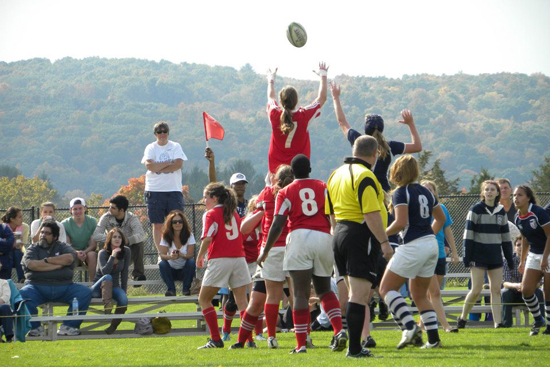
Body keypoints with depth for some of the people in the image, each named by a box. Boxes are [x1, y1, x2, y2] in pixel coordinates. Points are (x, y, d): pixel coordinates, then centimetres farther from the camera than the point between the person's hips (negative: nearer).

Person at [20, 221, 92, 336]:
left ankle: (67, 326, -15)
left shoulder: (63, 247, 16)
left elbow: (69, 258, -8)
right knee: (23, 294, -33)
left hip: (63, 287, 1)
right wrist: (57, 265, -5)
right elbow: (32, 264, -8)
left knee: (85, 293, -22)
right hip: (37, 286, -1)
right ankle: (35, 327, -15)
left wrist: (46, 260, -3)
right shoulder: (33, 249, 14)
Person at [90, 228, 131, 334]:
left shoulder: (126, 252, 1)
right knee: (107, 277, -37)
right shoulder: (103, 253, -9)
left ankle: (113, 326, -23)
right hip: (99, 288, -3)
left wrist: (123, 291, -2)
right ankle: (107, 305, -56)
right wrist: (113, 256, -28)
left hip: (114, 287, 3)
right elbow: (104, 271, -26)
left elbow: (124, 273, 1)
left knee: (124, 300, -31)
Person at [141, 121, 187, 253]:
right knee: (158, 224, 1)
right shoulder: (150, 148, 7)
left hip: (174, 189, 0)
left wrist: (158, 167, -11)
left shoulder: (175, 147, 7)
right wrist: (168, 164, -9)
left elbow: (179, 164, -9)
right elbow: (149, 165, -10)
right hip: (155, 191, 0)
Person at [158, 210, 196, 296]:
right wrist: (170, 256, -40)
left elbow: (190, 255, -17)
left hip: (185, 270, -1)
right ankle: (171, 289, -16)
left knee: (191, 262, -31)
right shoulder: (166, 237, -5)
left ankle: (186, 289, -15)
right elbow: (162, 255, -16)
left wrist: (181, 255, -40)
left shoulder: (189, 236, -7)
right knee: (162, 264, -29)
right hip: (171, 271, 1)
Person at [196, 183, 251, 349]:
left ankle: (216, 339, -1)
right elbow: (241, 234, 16)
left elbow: (208, 238, -15)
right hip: (239, 259, 6)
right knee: (241, 300, 5)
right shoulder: (233, 213, 16)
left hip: (220, 260, -6)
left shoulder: (211, 214, -4)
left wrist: (200, 257, -2)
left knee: (204, 299, 6)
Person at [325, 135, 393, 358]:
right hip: (361, 236, -9)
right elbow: (371, 214, -21)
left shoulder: (336, 175, 15)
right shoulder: (364, 176, -13)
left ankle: (354, 346, 14)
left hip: (340, 235, 9)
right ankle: (354, 348, -12)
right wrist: (384, 241, -19)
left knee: (354, 293, 15)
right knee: (359, 294, -9)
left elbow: (331, 214, 20)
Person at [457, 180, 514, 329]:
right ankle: (462, 318, 11)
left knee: (496, 290, -1)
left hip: (496, 256, 4)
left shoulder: (501, 211, 10)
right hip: (479, 255, -4)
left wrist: (510, 258, 13)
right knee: (476, 290, -7)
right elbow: (468, 234, -6)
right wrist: (467, 257, -11)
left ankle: (498, 323, -2)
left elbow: (505, 236, 15)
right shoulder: (476, 210, -4)